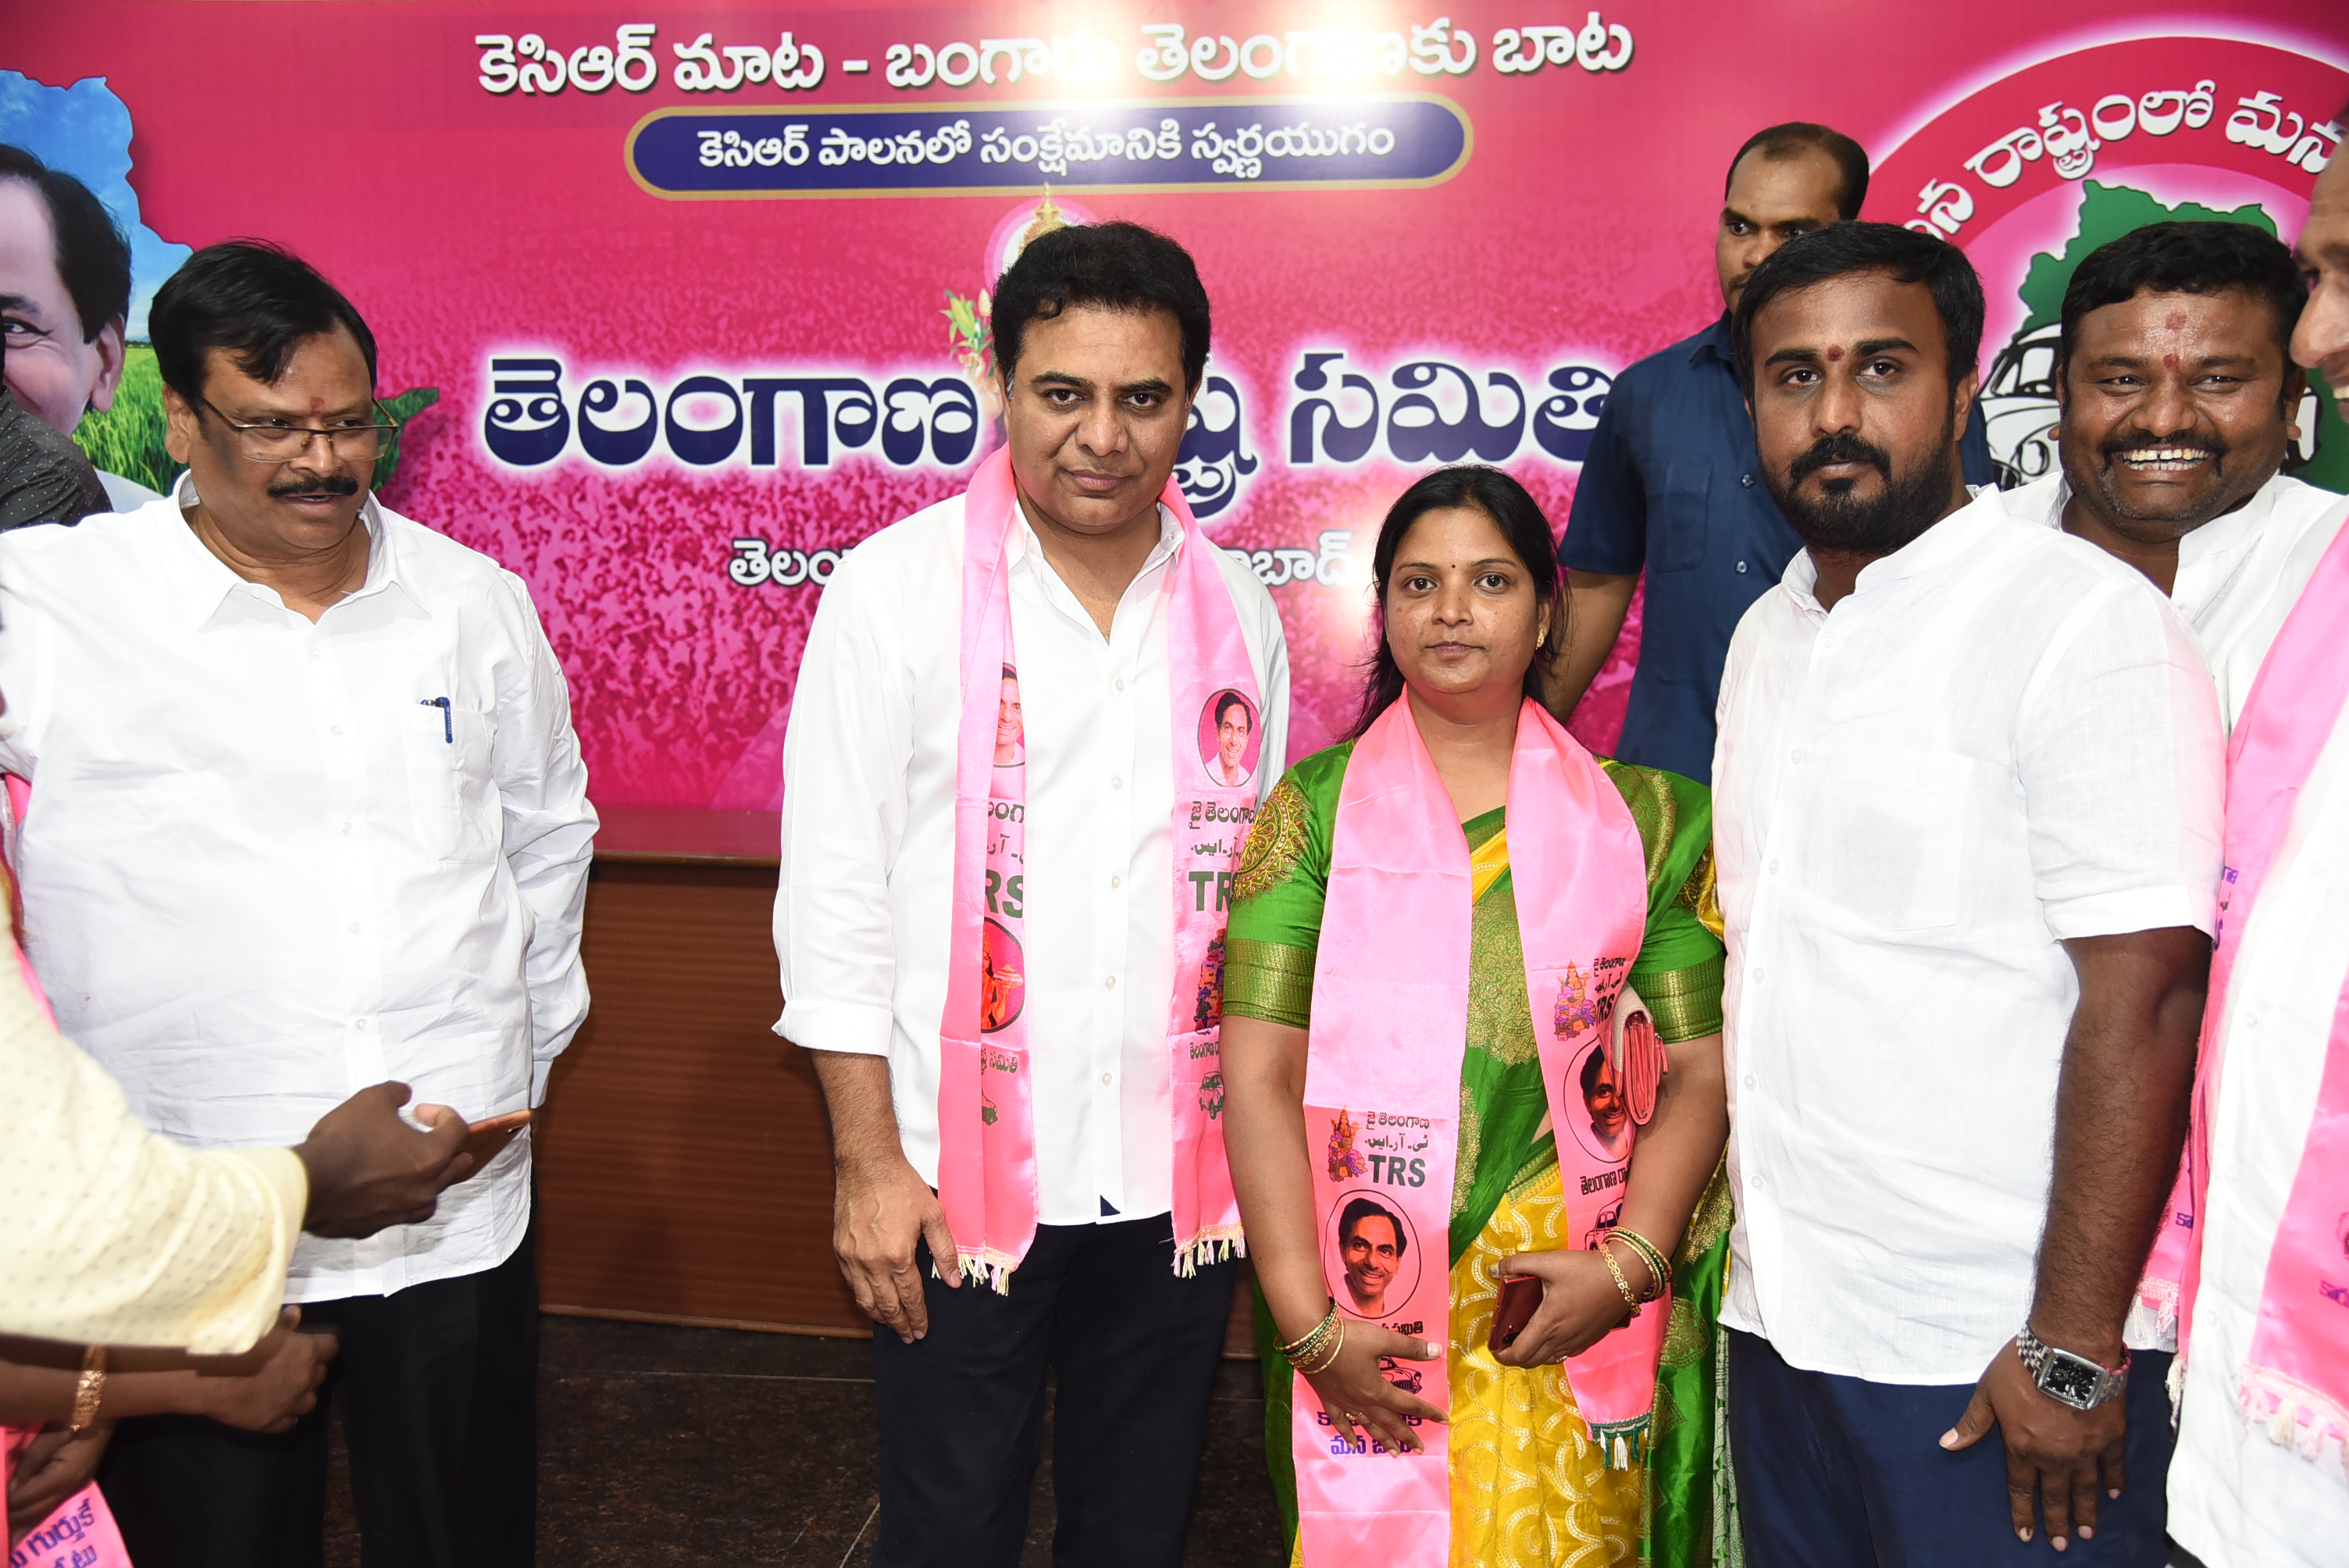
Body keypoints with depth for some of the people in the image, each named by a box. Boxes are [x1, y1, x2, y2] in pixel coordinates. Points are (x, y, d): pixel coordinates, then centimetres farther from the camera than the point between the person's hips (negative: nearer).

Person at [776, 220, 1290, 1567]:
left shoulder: (1239, 610, 4)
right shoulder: (899, 588, -6)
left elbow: (1260, 886, 10)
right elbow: (835, 889, -6)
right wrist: (870, 1161, -8)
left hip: (1178, 1184, 3)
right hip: (962, 1177, -3)